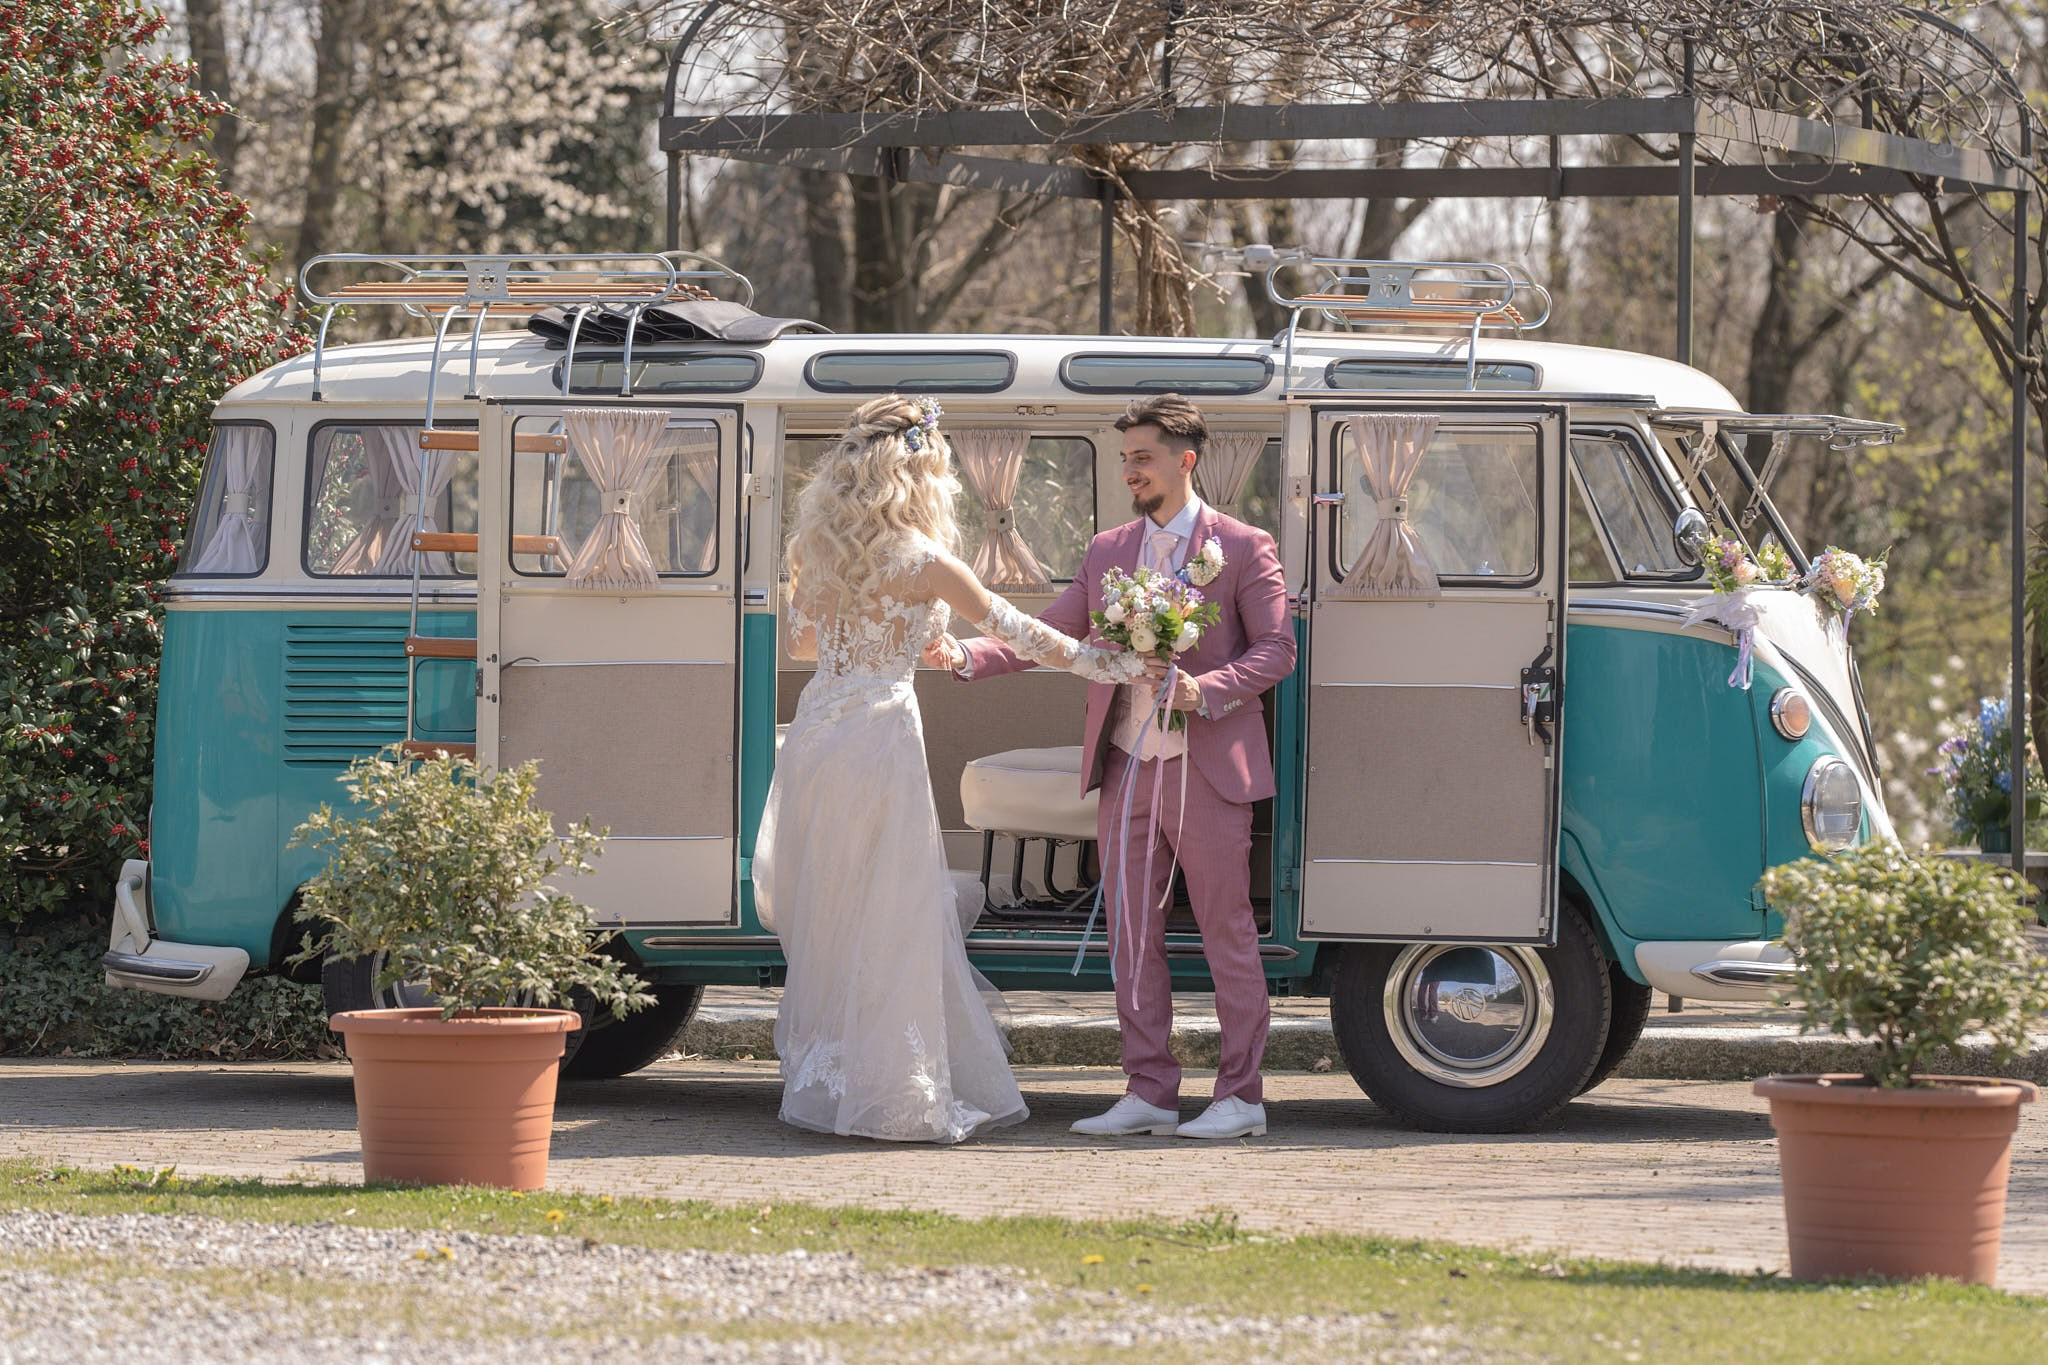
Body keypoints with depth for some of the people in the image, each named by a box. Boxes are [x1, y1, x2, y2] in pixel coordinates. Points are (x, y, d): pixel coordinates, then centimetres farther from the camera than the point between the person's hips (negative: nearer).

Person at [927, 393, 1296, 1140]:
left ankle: (1240, 1094, 6)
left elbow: (1276, 649, -6)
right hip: (1127, 771, 6)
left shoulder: (1243, 548, -2)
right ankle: (1149, 1092, 13)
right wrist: (966, 656, -5)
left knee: (1227, 935, 0)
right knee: (1131, 938, 7)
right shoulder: (1108, 552, 13)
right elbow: (1048, 633, 10)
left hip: (1206, 773, -5)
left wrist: (1202, 690, -20)